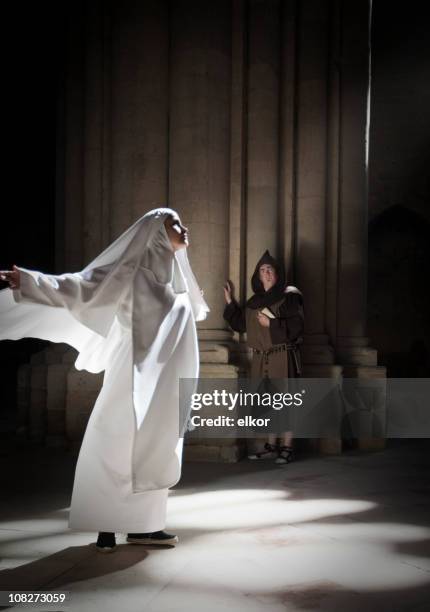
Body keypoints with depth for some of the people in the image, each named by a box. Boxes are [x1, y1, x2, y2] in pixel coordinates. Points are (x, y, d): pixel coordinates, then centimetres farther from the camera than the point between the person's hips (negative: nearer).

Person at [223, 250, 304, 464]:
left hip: (283, 356, -6)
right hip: (261, 359, 6)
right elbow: (241, 324, 19)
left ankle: (287, 448, 2)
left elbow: (296, 326, -11)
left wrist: (271, 323, -15)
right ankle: (271, 446, 19)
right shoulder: (254, 301, 15)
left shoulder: (289, 297, -3)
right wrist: (230, 303, 13)